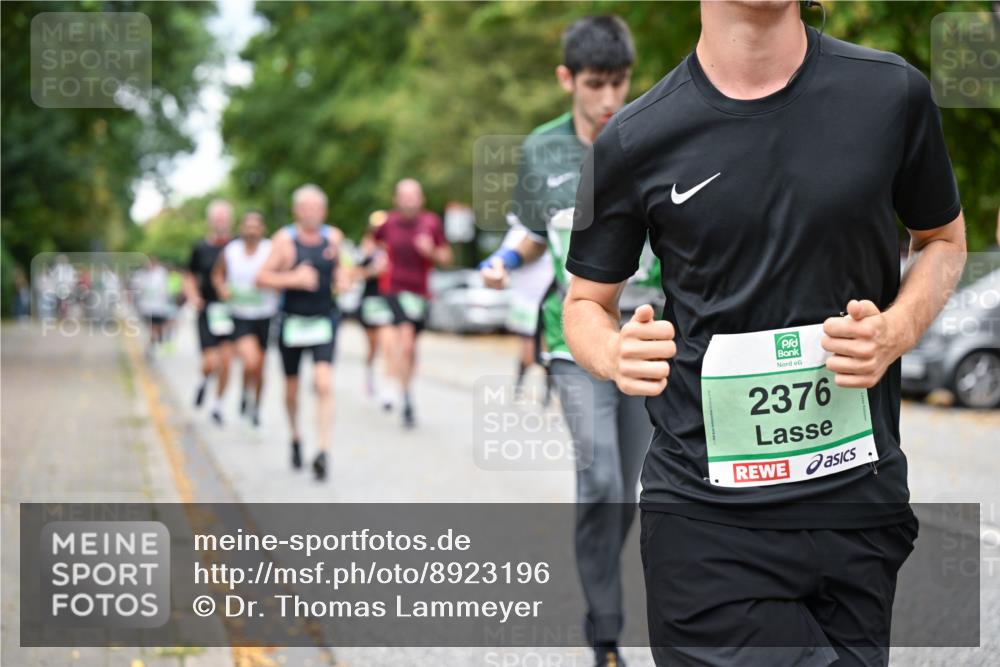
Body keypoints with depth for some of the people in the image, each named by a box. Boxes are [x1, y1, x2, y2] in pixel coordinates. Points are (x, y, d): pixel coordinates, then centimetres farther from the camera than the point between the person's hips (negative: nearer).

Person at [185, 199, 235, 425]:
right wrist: (193, 297, -4)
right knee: (210, 362, -9)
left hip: (231, 311, 0)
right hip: (207, 311, 0)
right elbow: (189, 278, 14)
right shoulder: (201, 248, 5)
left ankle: (218, 404, 13)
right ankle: (205, 380, 27)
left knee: (226, 359, -6)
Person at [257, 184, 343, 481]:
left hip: (324, 321, 1)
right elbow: (261, 278, -13)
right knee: (291, 389, 11)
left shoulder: (334, 237, 3)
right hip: (292, 322, -1)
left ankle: (323, 451, -19)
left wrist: (342, 278, 3)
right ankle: (296, 438, 38)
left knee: (324, 383, -16)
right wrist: (293, 278, -24)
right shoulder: (285, 239, -9)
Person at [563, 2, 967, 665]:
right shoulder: (635, 140, -1)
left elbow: (944, 239, 17)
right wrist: (616, 354, -13)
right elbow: (586, 303, 11)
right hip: (705, 510, -2)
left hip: (860, 498, 2)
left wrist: (897, 330, -4)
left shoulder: (893, 94, 1)